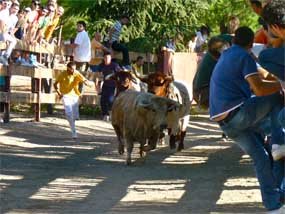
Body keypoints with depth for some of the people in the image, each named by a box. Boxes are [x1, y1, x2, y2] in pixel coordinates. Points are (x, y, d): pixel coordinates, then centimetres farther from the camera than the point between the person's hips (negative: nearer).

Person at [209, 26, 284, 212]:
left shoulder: (225, 56, 22)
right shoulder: (245, 57, -6)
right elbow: (259, 89, -17)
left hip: (225, 122, 8)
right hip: (237, 112, -8)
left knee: (260, 156, 11)